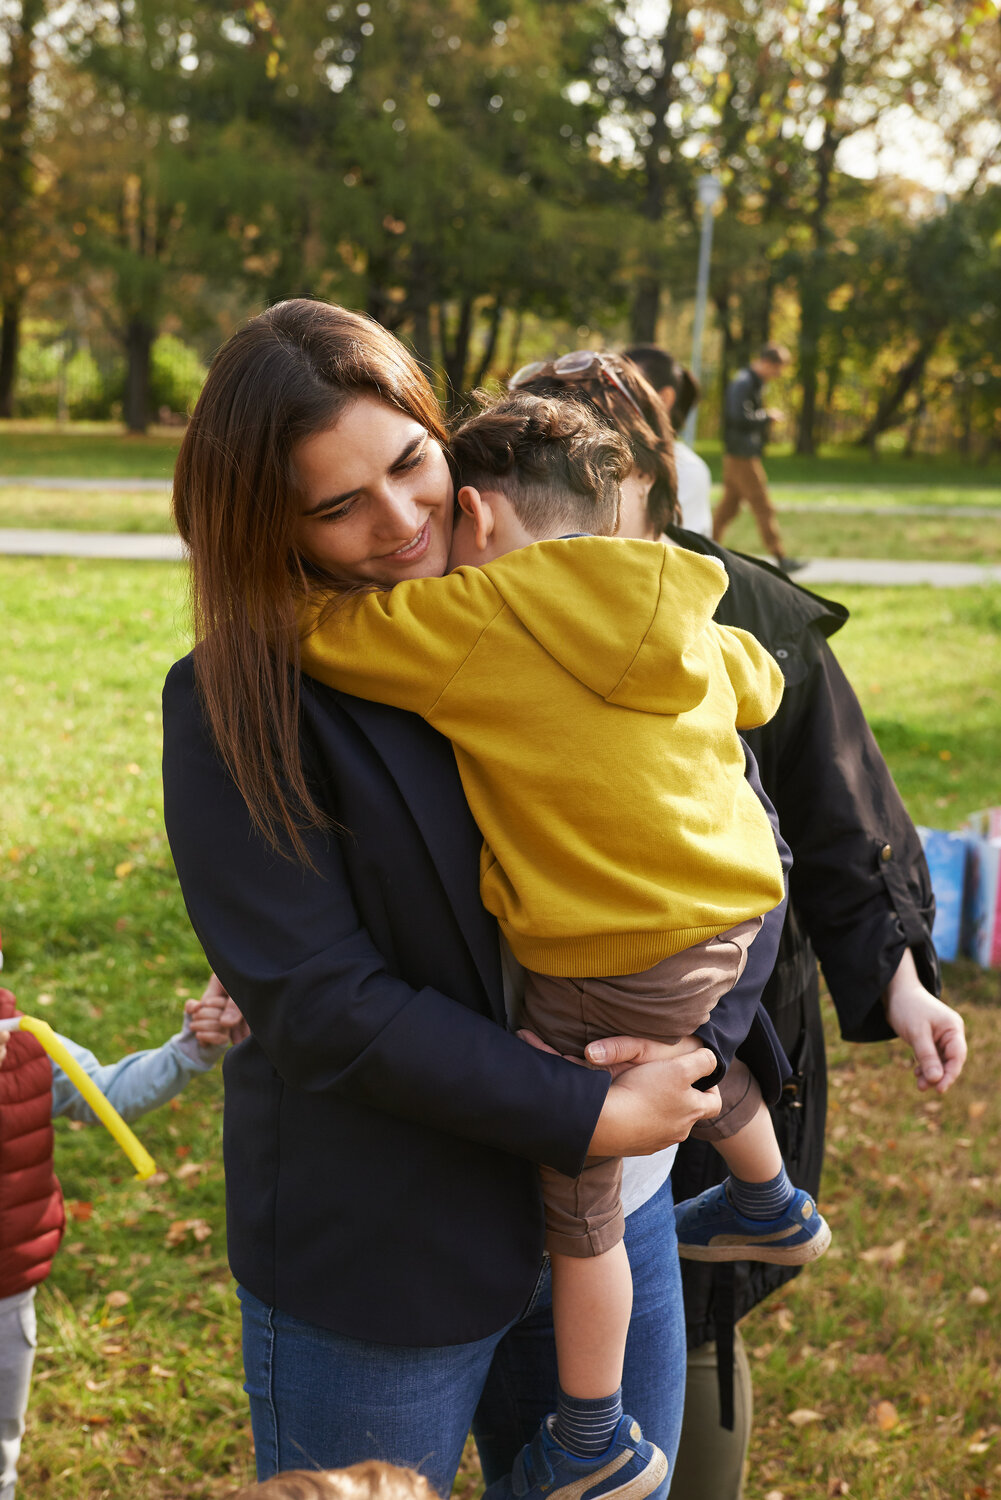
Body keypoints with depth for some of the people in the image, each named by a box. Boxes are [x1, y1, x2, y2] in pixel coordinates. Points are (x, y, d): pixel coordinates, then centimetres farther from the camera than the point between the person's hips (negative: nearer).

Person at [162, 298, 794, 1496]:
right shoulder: (232, 709, -12)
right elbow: (318, 1003, -18)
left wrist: (700, 1033, -15)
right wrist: (588, 1115, -19)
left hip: (616, 1215, 4)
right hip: (378, 1262, -4)